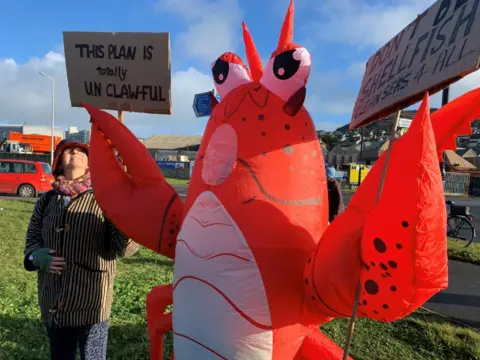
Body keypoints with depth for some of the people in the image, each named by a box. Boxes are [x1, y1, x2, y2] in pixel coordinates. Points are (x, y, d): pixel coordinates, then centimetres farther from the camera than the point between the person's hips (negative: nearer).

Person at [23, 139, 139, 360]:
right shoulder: (46, 201, 4)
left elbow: (125, 248, -16)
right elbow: (32, 239, 14)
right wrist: (38, 256, -9)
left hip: (91, 303, -4)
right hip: (53, 305, 4)